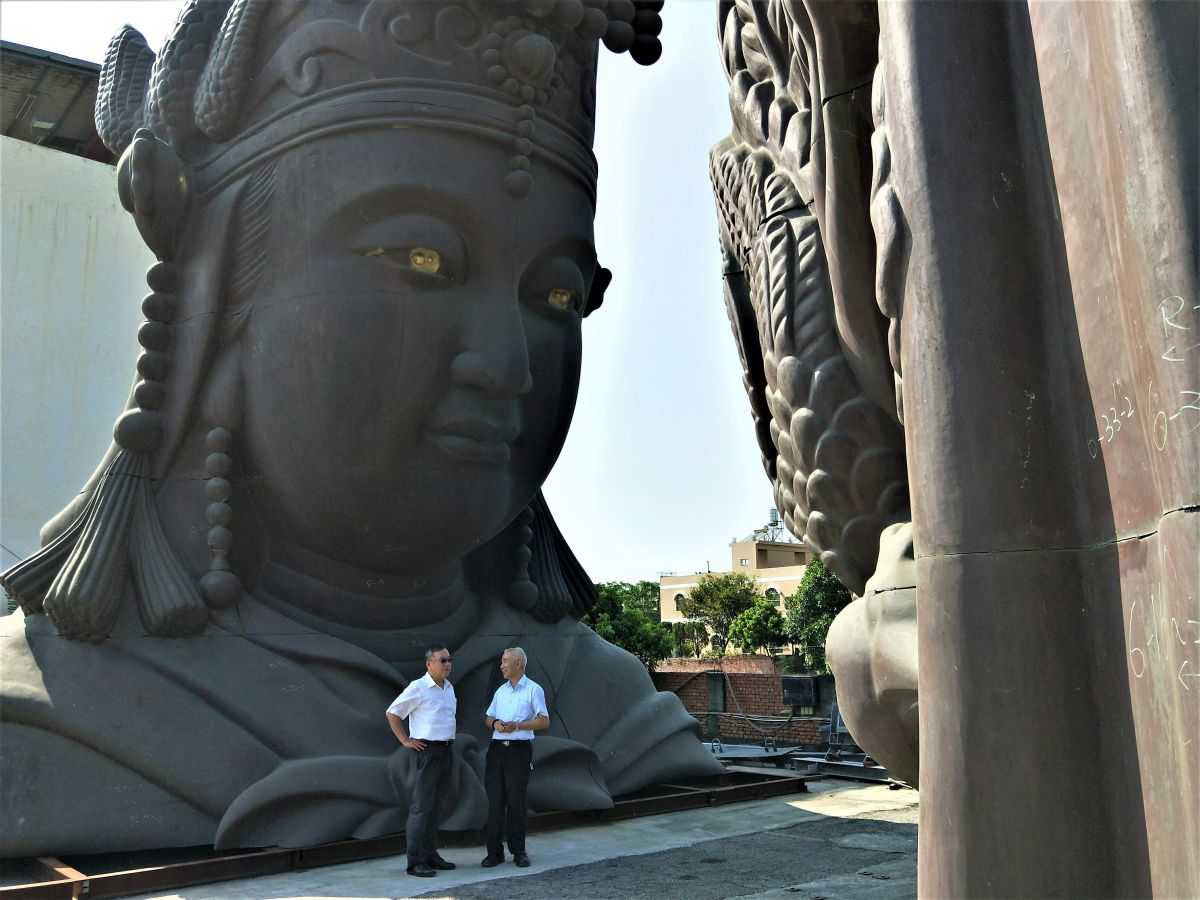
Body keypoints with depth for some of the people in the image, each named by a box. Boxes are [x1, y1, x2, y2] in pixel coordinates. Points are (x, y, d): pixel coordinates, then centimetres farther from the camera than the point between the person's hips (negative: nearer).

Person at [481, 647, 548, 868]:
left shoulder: (534, 690, -2)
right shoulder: (501, 690, 17)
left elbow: (544, 721, -6)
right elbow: (488, 717, 21)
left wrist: (516, 726, -14)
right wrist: (495, 723, -2)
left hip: (520, 750, -5)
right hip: (497, 749, 5)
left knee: (516, 801, -1)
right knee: (495, 801, 3)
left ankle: (518, 851, 11)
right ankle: (494, 852, 9)